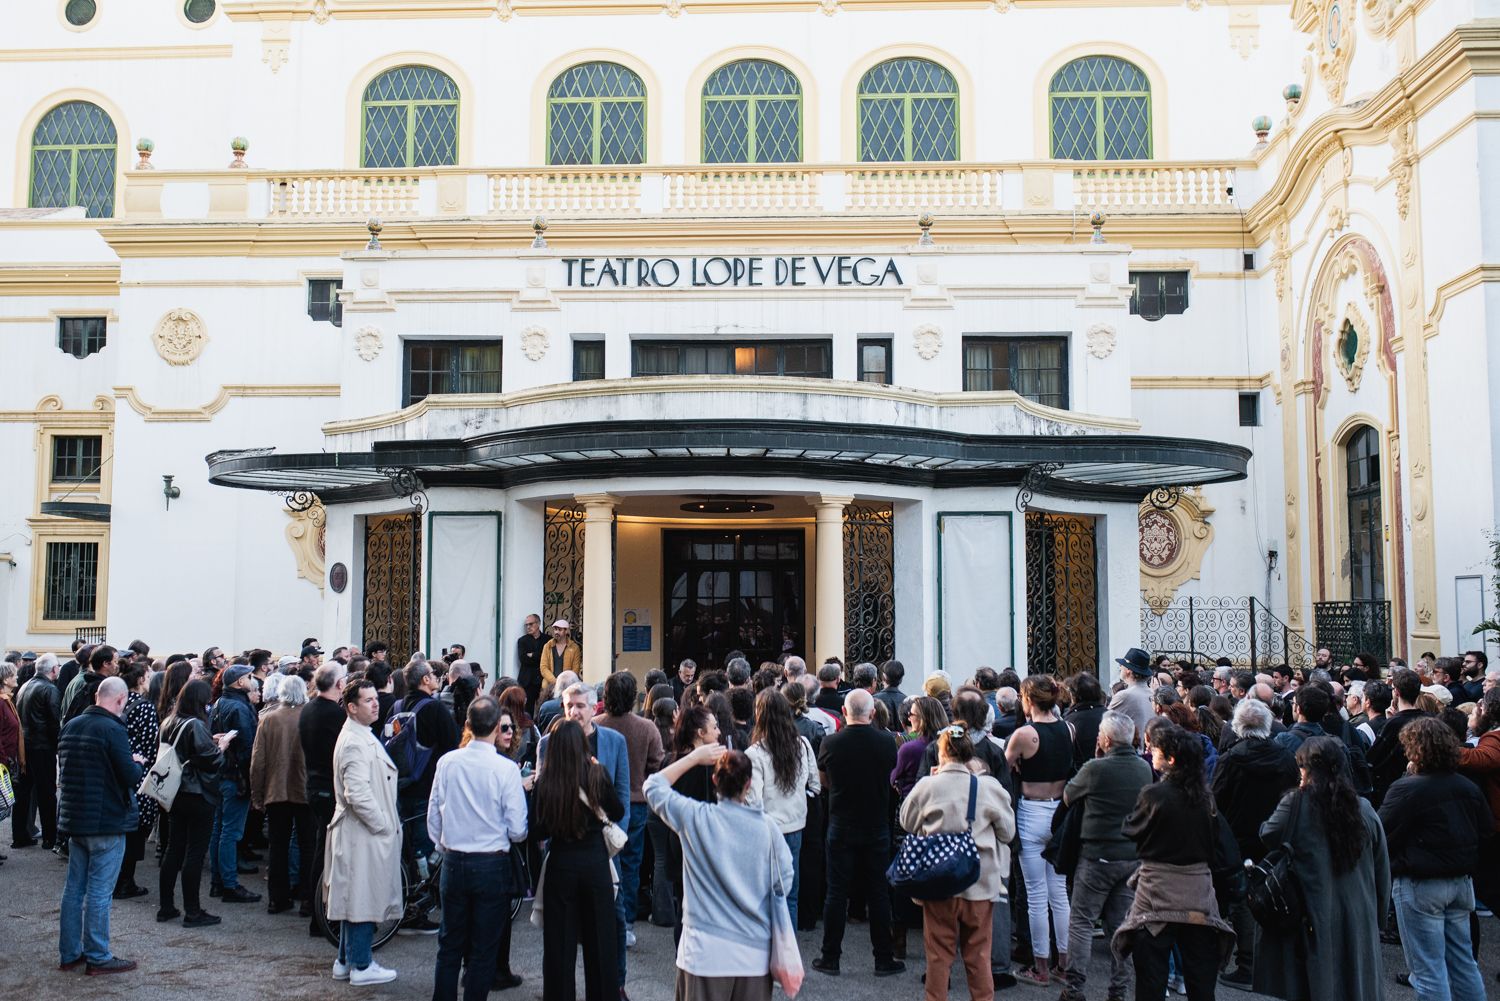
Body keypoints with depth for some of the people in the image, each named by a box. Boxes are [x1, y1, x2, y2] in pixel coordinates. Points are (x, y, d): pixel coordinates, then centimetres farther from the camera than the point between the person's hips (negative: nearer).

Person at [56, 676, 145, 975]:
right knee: (99, 891, -1)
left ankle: (69, 953, 22)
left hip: (73, 817, 8)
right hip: (107, 821, -8)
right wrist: (137, 762, 2)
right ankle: (97, 957, 6)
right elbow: (131, 777, -20)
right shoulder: (113, 730, -18)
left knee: (74, 888, 14)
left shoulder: (70, 726, 7)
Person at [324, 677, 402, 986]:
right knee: (364, 899, -1)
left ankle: (346, 961, 27)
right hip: (364, 833, -11)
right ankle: (361, 966, 7)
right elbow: (357, 794, -26)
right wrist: (383, 825, -17)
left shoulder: (363, 737, 13)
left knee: (355, 899, 17)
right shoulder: (354, 742, -20)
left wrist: (387, 823, 17)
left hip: (360, 830, 11)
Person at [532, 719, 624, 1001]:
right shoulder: (597, 774, -10)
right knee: (599, 939, 14)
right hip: (595, 862, 1)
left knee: (560, 943, 11)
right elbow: (618, 813, 4)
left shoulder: (545, 781, -12)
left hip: (560, 864, -1)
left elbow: (538, 831, -6)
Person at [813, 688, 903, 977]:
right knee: (878, 893, 9)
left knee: (836, 892, 7)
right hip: (877, 827, 1)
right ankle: (883, 959, 15)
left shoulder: (831, 743, -13)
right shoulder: (886, 742, -11)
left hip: (841, 828, -1)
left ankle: (830, 958, 13)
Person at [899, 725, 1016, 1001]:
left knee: (939, 952, 12)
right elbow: (1008, 832, 3)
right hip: (980, 883, 0)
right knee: (978, 953, 13)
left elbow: (907, 822, 6)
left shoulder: (927, 786, -10)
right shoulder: (990, 788, -10)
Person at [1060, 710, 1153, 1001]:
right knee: (1121, 923, 12)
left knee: (1081, 920, 5)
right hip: (1133, 856, 5)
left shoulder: (1095, 768, -17)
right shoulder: (1145, 769, 0)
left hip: (1097, 856, -5)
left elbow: (1068, 797, -1)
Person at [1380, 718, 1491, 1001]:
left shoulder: (1406, 789, -17)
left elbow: (1381, 838, -14)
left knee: (1428, 967, 1)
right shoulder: (1469, 788, 4)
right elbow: (1487, 834, 13)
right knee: (1462, 959, 16)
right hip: (1461, 882, 7)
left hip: (1420, 885, -7)